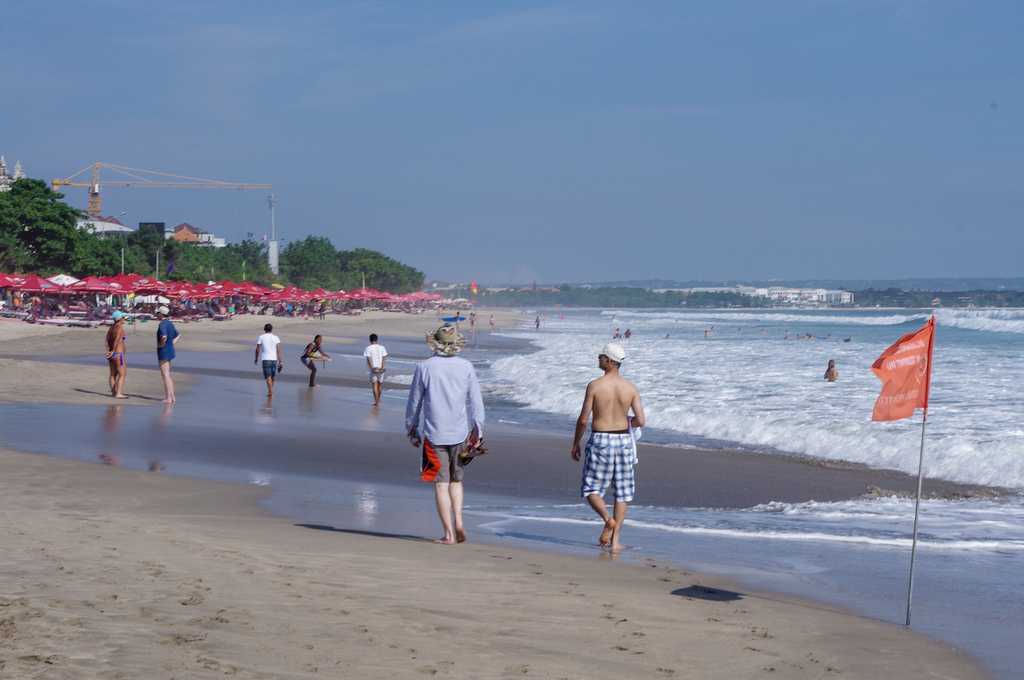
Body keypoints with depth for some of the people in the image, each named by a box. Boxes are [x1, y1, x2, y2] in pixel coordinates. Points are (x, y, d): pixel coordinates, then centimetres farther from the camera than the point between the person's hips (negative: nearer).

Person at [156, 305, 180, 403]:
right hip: (170, 349, 9)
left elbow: (164, 337, -34)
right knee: (168, 374, 16)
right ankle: (172, 396, 19)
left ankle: (168, 398, -5)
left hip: (163, 351, -9)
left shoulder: (163, 324, -18)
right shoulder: (170, 323, 12)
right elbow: (178, 335, 24)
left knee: (165, 375, -5)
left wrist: (161, 344, -17)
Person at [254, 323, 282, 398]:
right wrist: (280, 361, 0)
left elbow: (258, 349, 4)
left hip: (265, 359, -2)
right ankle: (270, 391, 30)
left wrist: (256, 359, 18)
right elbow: (278, 350, -1)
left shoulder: (261, 337, 3)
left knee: (268, 376, -5)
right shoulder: (276, 338, 5)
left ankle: (271, 392, -18)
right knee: (273, 376, 17)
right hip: (274, 359, 2)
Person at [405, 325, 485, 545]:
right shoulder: (466, 367, -1)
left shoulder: (425, 368, -6)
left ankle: (448, 533, 1)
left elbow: (414, 403, 1)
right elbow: (476, 403, 0)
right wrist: (478, 432, 7)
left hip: (434, 435, -2)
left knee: (441, 484, 2)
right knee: (456, 481, 19)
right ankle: (458, 521, 3)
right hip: (460, 435, 2)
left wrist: (411, 428, 14)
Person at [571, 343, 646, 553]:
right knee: (622, 492, 12)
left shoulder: (594, 386, -9)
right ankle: (616, 539, 9)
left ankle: (608, 519, -18)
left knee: (591, 489, 9)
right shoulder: (630, 388, -1)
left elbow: (583, 419, -8)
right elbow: (641, 421, -4)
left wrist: (575, 443, 6)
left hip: (600, 441, -3)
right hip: (623, 440, 3)